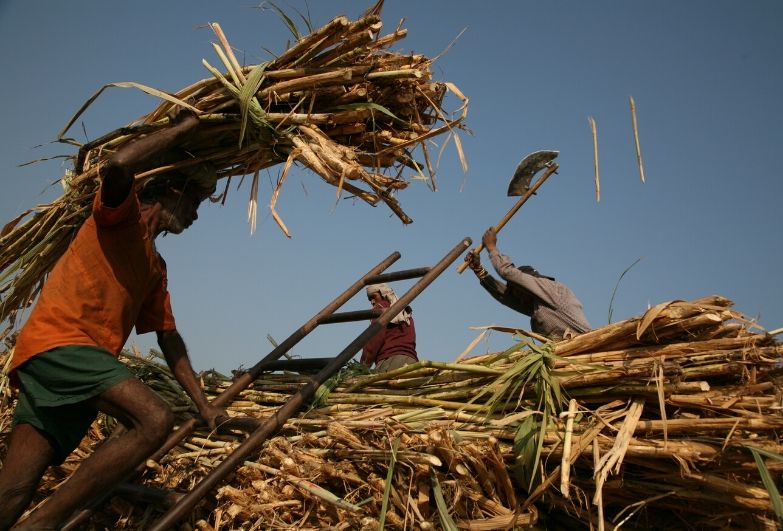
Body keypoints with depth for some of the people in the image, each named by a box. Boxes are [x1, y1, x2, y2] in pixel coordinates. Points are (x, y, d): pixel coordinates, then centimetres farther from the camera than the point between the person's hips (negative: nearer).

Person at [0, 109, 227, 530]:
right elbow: (119, 164, -19)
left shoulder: (156, 267, 26)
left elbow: (169, 338, 22)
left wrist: (202, 404, 17)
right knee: (155, 419, -25)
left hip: (85, 360, 8)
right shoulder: (121, 213, 6)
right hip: (56, 340, -8)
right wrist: (184, 129, -6)